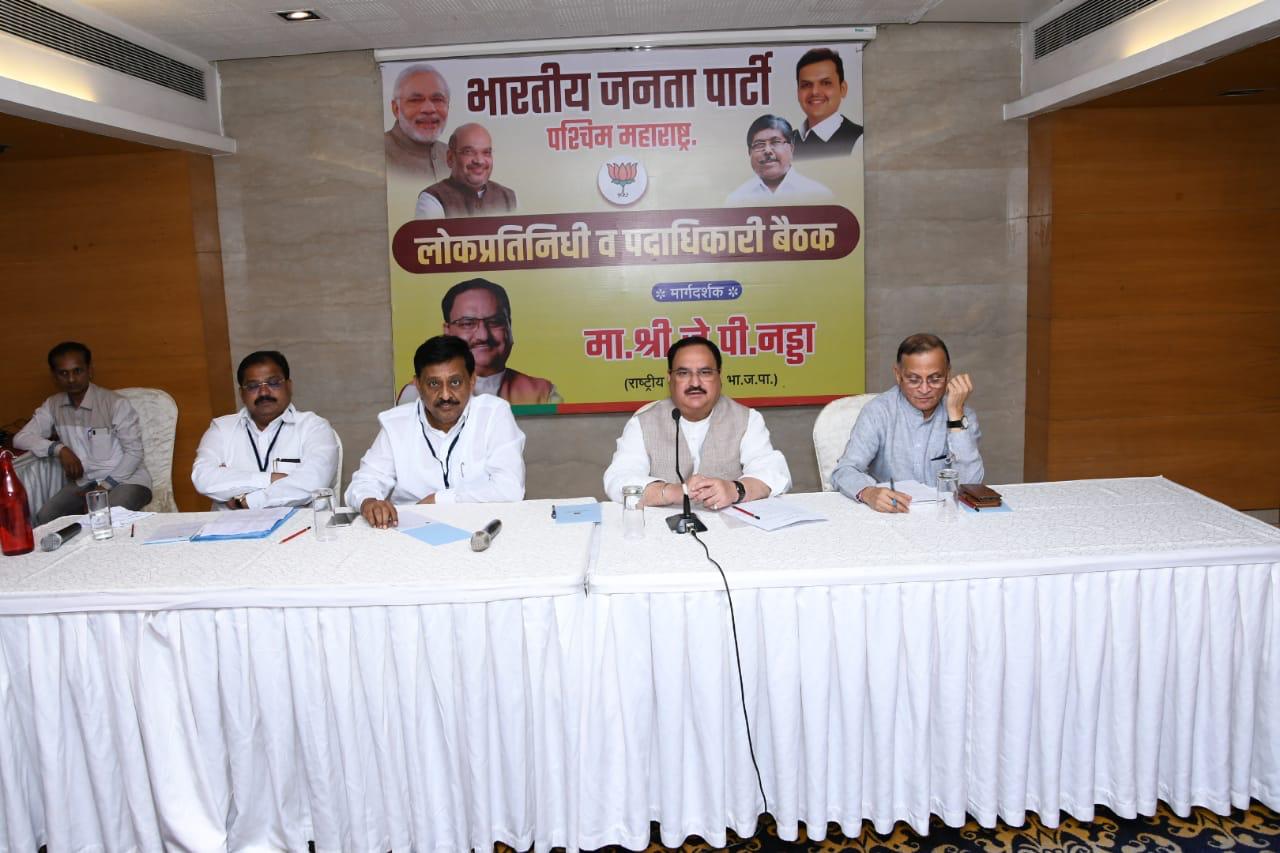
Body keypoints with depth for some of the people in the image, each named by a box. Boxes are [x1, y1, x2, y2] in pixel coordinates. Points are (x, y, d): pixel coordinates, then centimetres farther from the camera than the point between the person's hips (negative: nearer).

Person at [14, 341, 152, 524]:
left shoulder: (115, 403, -11)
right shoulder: (52, 406, 6)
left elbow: (134, 452, -9)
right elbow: (20, 438, 3)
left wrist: (105, 486, -16)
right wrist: (59, 449, -14)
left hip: (125, 479, -4)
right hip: (82, 482, 5)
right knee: (44, 519, -21)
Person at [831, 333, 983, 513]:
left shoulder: (963, 416, 0)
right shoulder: (878, 412, -5)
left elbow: (969, 483, -12)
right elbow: (844, 471, -13)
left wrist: (955, 412, -14)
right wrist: (868, 493, -35)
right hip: (888, 517, -1)